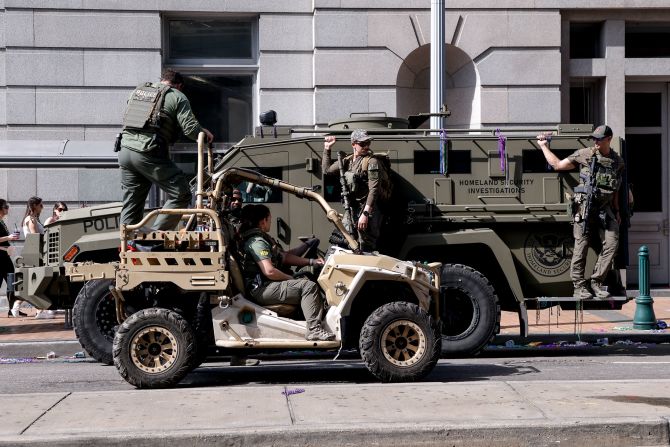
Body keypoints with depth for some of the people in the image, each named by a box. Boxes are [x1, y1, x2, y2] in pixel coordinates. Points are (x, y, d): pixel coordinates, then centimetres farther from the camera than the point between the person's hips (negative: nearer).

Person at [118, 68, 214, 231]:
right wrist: (205, 133, 14)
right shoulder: (177, 97, 4)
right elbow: (190, 128, -5)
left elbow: (126, 118, 23)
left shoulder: (137, 90, 23)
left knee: (131, 205, 14)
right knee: (181, 194, -1)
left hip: (125, 150, 7)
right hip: (149, 153, -7)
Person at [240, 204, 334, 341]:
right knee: (308, 286, -21)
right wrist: (293, 279, -11)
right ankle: (314, 330, -28)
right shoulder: (257, 242, -15)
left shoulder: (262, 238, 20)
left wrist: (311, 262, 15)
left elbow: (284, 256, 22)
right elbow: (269, 271, -24)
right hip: (262, 290, -11)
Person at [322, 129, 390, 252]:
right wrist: (327, 149, 21)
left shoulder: (372, 162, -11)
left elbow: (374, 190, -18)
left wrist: (365, 213, -25)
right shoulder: (347, 161, 11)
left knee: (366, 248, -7)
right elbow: (327, 170, 26)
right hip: (350, 209, 7)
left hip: (369, 209, -7)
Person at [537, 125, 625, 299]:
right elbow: (558, 165, 4)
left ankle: (596, 282, 5)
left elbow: (615, 189, 19)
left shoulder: (618, 161, 11)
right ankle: (579, 287, 4)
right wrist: (544, 146, 5)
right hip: (585, 207, -4)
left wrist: (616, 211, 17)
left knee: (612, 244, -6)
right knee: (581, 248, -3)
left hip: (605, 208, 4)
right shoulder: (583, 155, 0)